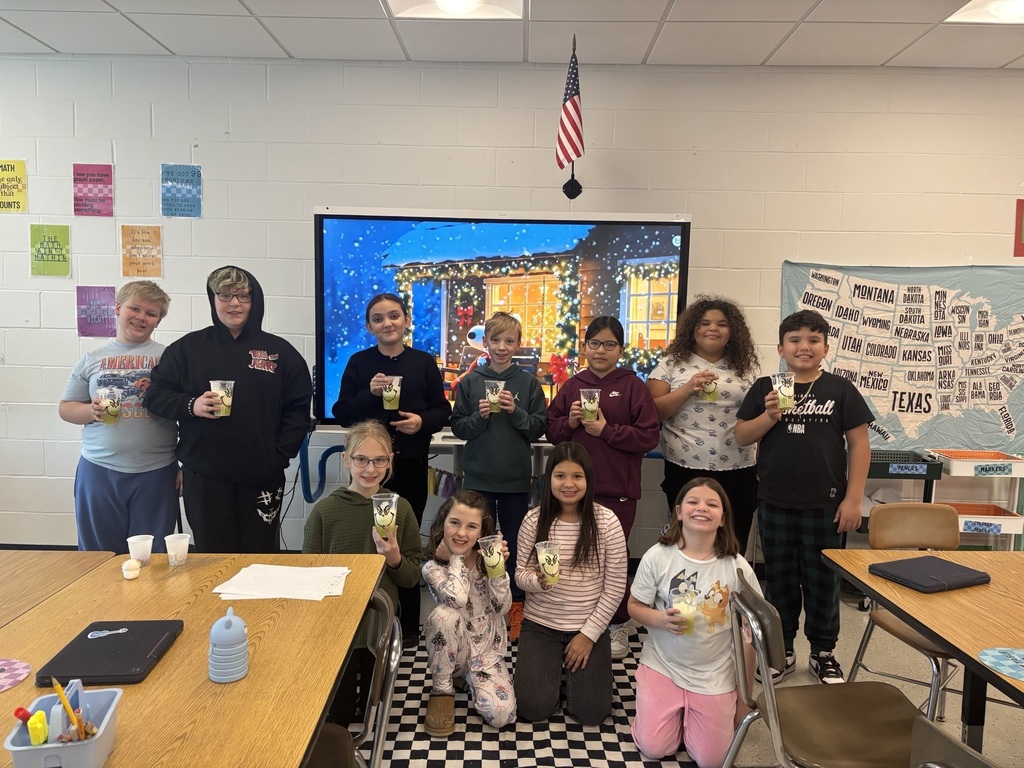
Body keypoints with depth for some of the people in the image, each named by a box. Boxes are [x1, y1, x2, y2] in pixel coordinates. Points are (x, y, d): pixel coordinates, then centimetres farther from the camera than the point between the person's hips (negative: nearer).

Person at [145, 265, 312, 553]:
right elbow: (155, 395, 7)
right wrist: (191, 405, -13)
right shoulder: (187, 347, 7)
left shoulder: (280, 351, 6)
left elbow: (298, 408, 5)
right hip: (203, 477, 0)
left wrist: (281, 454, -4)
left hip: (262, 477, 0)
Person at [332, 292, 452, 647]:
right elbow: (341, 413, -1)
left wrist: (423, 421, -16)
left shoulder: (424, 362, 2)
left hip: (411, 465, 0)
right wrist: (368, 394, -17)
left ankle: (409, 624, 21)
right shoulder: (359, 362, 2)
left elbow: (443, 410, 4)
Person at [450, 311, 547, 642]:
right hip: (478, 476, 1)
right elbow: (457, 427, 2)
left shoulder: (529, 382, -1)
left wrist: (516, 412, -17)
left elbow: (539, 428, -2)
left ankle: (515, 605, 25)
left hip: (515, 477, 0)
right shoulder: (470, 382, 0)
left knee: (513, 542, 10)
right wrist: (479, 416, -16)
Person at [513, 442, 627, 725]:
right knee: (533, 708, -8)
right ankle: (551, 665, 23)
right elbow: (521, 574, -3)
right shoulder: (534, 520, -10)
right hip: (540, 624, 1)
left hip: (590, 626, 0)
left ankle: (571, 665, 25)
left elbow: (615, 586, -8)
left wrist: (589, 633, -10)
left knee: (591, 712, -5)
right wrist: (538, 581, -27)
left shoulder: (607, 521, -13)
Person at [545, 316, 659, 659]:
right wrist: (569, 422, -9)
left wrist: (606, 430, -15)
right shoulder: (572, 385, 8)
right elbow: (551, 431, 11)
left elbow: (649, 437, -8)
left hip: (617, 489, -3)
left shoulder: (633, 386, -3)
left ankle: (618, 625, 24)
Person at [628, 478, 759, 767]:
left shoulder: (738, 568, -15)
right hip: (662, 666, 0)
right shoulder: (657, 556, -15)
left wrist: (744, 699, 0)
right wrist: (659, 619, -25)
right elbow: (634, 606, -1)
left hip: (715, 676, 0)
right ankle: (676, 709, 28)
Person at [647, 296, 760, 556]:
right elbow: (654, 412, -4)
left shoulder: (746, 367, 8)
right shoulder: (672, 363, 2)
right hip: (685, 470, -2)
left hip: (737, 472, 2)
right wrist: (688, 388, -16)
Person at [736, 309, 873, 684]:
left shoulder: (840, 390, -2)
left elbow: (859, 444, -2)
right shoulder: (765, 388, 1)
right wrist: (769, 416, -17)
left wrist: (853, 498, -6)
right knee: (779, 579, 13)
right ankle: (781, 650, 29)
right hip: (775, 504, 1)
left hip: (825, 505, -1)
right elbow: (741, 436, 1)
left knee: (823, 580, 11)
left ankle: (823, 653, 29)